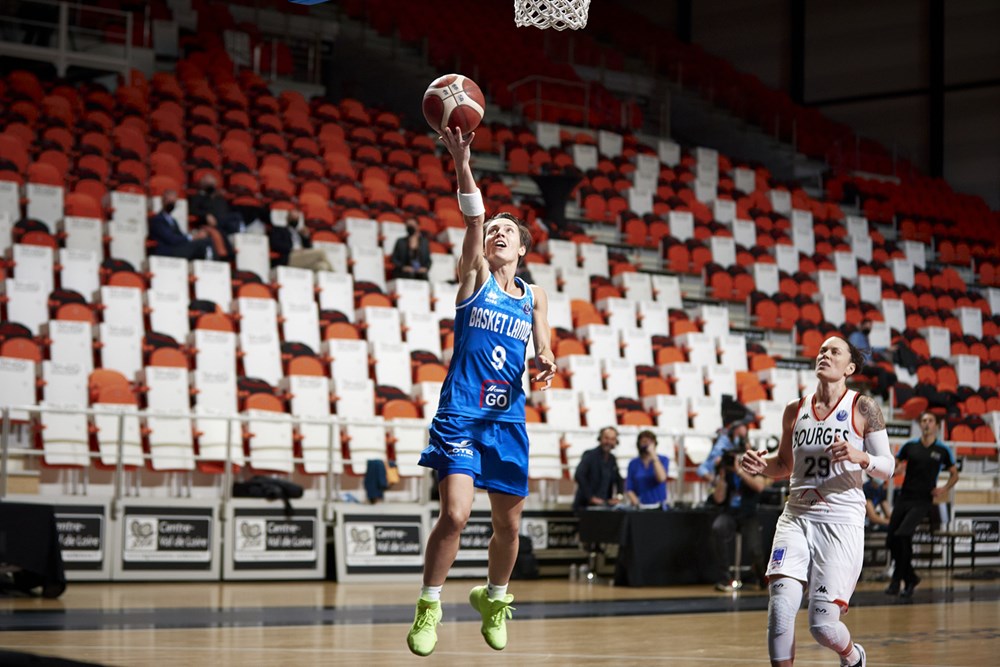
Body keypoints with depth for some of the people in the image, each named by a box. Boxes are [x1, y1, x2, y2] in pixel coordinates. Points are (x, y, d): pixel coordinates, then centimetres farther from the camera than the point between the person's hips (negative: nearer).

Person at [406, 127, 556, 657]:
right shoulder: (475, 276, 3)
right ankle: (429, 606, -1)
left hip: (508, 419, 4)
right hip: (461, 414, -4)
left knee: (508, 524, 9)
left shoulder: (535, 296, 13)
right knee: (455, 513, -17)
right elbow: (473, 220, -11)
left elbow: (543, 349, 6)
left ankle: (494, 598, 34)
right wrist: (462, 165, -27)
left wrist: (544, 365, -18)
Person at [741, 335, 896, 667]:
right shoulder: (795, 409, 11)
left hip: (842, 521, -3)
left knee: (822, 625, -6)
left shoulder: (863, 408, -1)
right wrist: (761, 465, 1)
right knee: (780, 605, -17)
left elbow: (888, 468, -2)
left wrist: (861, 457, -22)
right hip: (796, 517, 3)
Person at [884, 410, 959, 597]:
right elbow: (893, 467, 12)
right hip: (904, 498, 4)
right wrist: (896, 469, -12)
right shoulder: (909, 446, 7)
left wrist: (945, 488, -7)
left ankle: (897, 580, -11)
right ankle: (910, 578, 21)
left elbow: (954, 474, 12)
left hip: (923, 501, -4)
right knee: (891, 541, 0)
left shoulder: (943, 450, 2)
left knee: (902, 534, -24)